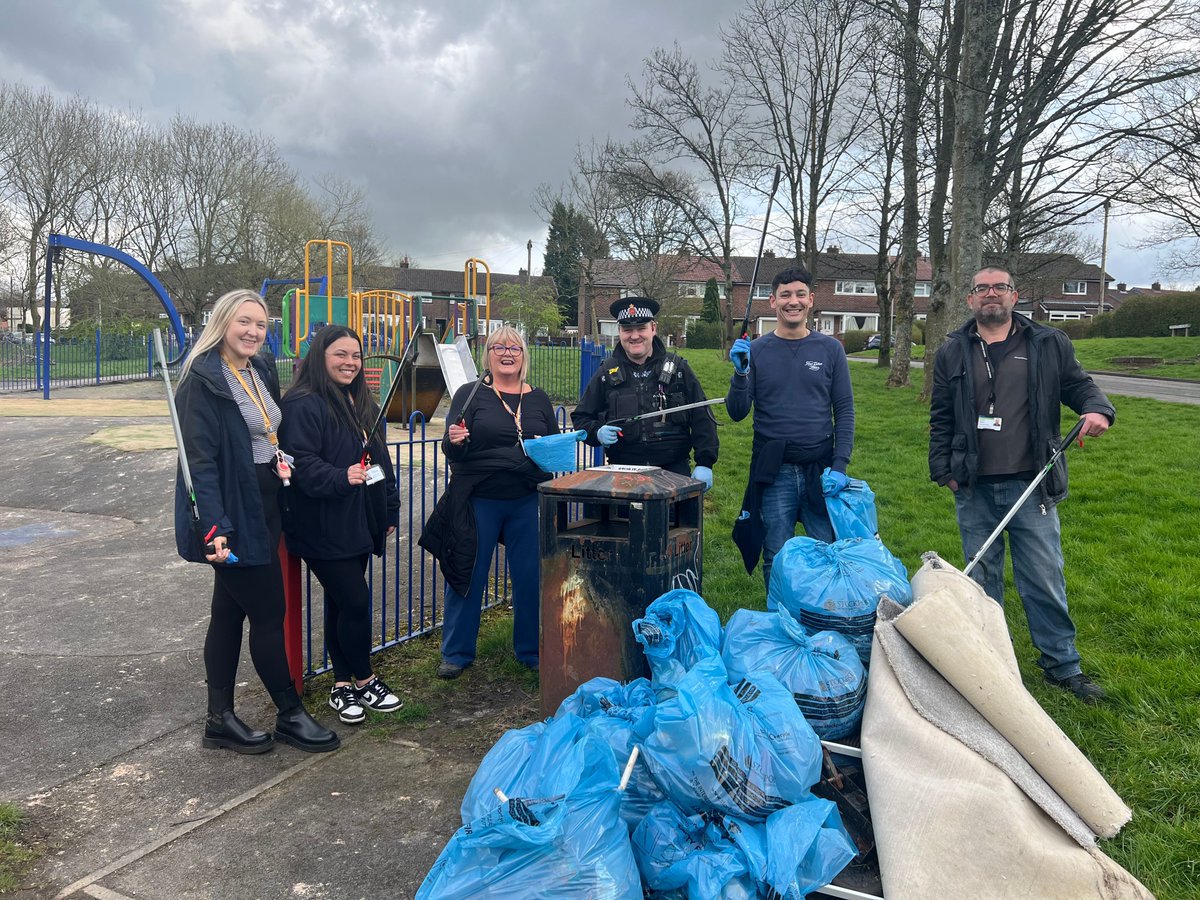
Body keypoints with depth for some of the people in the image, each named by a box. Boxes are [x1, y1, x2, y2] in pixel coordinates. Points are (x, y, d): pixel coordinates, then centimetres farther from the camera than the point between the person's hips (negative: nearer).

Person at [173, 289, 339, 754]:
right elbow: (200, 458, -21)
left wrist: (283, 464, 9)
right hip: (232, 514, -8)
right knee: (268, 612, 0)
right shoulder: (203, 379, -14)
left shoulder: (262, 372, 11)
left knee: (230, 612, 13)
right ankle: (290, 714, 16)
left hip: (262, 510, 8)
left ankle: (220, 719, 24)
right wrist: (214, 527, -27)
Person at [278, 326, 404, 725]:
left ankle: (343, 686, 25)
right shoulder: (303, 405, -13)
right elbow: (301, 463, -22)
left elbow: (381, 460, 20)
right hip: (324, 527, -8)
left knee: (342, 603, 15)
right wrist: (340, 478, -36)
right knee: (355, 602, -4)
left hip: (359, 524, 8)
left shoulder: (363, 403, 15)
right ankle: (365, 682, 16)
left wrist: (389, 509, 20)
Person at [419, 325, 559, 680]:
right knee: (468, 576, 6)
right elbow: (453, 451, -5)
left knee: (530, 577, 9)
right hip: (478, 501, -3)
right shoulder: (470, 394, -1)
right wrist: (455, 440, -27)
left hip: (527, 502, 3)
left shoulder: (539, 399, 9)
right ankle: (457, 653, 22)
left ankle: (531, 651, 26)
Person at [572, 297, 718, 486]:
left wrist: (705, 463, -5)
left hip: (674, 471, 0)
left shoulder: (678, 369, 6)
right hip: (622, 474, 1)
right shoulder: (607, 373, 8)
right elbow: (580, 417, 14)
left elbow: (702, 419, 5)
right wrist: (597, 433, -8)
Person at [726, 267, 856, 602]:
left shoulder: (830, 349, 5)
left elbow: (844, 411, 4)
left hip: (821, 471, 1)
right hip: (774, 473, 0)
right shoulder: (756, 350, 4)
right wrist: (740, 373, -17)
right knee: (777, 560, 7)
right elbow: (737, 413, 0)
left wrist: (839, 466, -6)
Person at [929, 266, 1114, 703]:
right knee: (982, 578, 11)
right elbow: (940, 417, 9)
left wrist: (1098, 409, -9)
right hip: (974, 490, 1)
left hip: (1032, 486, -1)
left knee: (1045, 579, 3)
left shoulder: (1049, 344, 6)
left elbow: (1079, 385, 13)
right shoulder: (953, 352, 7)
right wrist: (943, 468, 4)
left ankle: (1062, 664, 18)